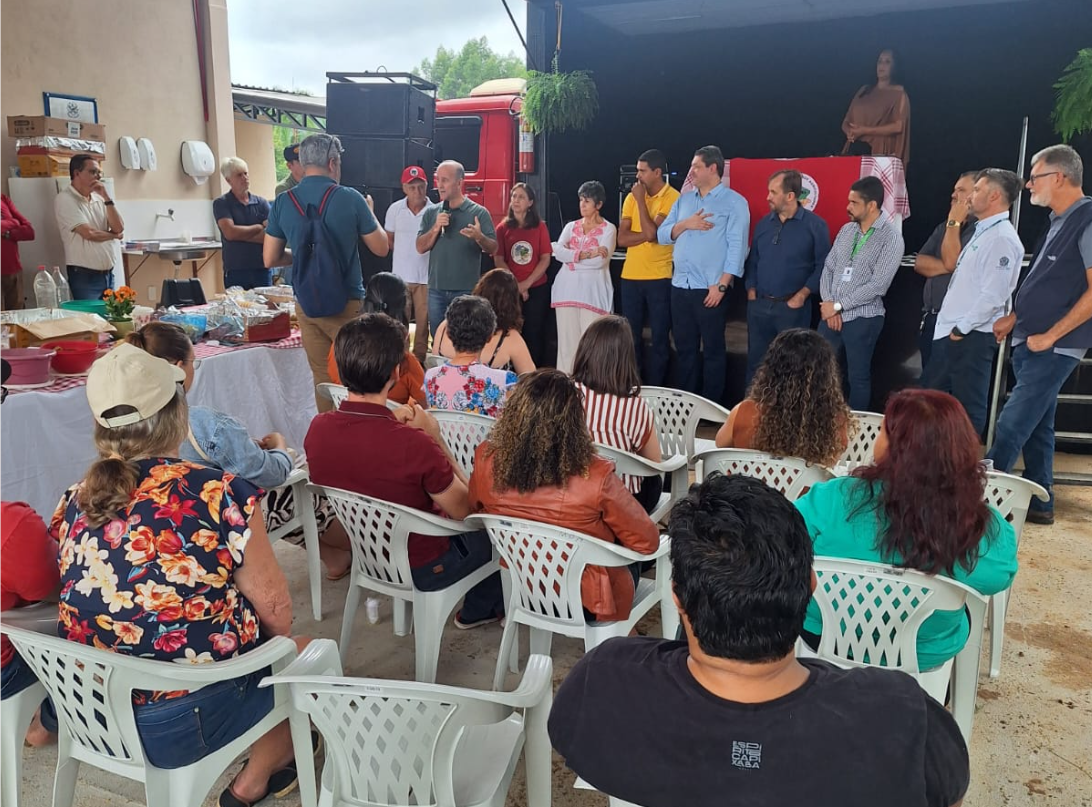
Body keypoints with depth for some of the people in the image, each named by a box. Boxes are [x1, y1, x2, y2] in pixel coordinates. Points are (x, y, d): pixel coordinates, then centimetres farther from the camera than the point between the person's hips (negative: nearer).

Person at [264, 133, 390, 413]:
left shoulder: (283, 203, 1)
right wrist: (370, 213, 16)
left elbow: (270, 260, 6)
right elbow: (382, 248, 0)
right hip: (347, 304, -3)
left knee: (323, 377, 12)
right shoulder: (350, 198, -9)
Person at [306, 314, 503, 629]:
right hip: (422, 568, -6)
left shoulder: (318, 429, -16)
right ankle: (480, 608, 44)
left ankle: (478, 608, 44)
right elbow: (465, 510, -19)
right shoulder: (414, 444, -36)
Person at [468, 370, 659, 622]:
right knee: (632, 553, 27)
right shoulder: (595, 477, -31)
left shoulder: (487, 462, -19)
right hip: (583, 603, -4)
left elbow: (474, 509, 3)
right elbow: (647, 542, -16)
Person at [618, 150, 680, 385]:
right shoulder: (632, 197, 8)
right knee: (631, 335, 11)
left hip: (660, 278, -5)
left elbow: (651, 232, -19)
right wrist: (648, 234, -14)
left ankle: (655, 389, 11)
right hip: (630, 276, 5)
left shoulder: (672, 198, -7)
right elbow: (622, 238, 1)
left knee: (659, 337, 3)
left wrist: (641, 200, -11)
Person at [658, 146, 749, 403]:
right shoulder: (683, 200, 16)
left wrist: (721, 285, -17)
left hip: (710, 289, -6)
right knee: (684, 347, 12)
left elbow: (736, 246, -10)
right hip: (680, 286, 6)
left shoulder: (734, 202, -3)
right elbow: (662, 235, 11)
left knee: (712, 349, 2)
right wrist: (685, 224, -8)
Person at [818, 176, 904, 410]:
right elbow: (828, 268, 9)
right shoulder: (846, 230, 9)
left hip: (862, 318, -5)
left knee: (858, 377, 6)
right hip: (831, 314, 5)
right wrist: (828, 303, -6)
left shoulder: (891, 238, -10)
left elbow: (877, 286, -17)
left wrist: (838, 306, -13)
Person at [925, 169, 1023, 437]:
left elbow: (993, 296, -22)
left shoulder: (1002, 238, -15)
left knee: (968, 406, 0)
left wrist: (962, 328, -18)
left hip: (971, 337, -10)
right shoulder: (982, 232, 17)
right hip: (949, 331, 10)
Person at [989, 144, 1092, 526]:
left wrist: (1048, 337, -18)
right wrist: (1014, 318, 15)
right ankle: (1039, 503, 24)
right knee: (1036, 427, 14)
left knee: (1010, 428, -8)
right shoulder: (1059, 222, 14)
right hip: (1031, 344, 9)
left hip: (1053, 349, -9)